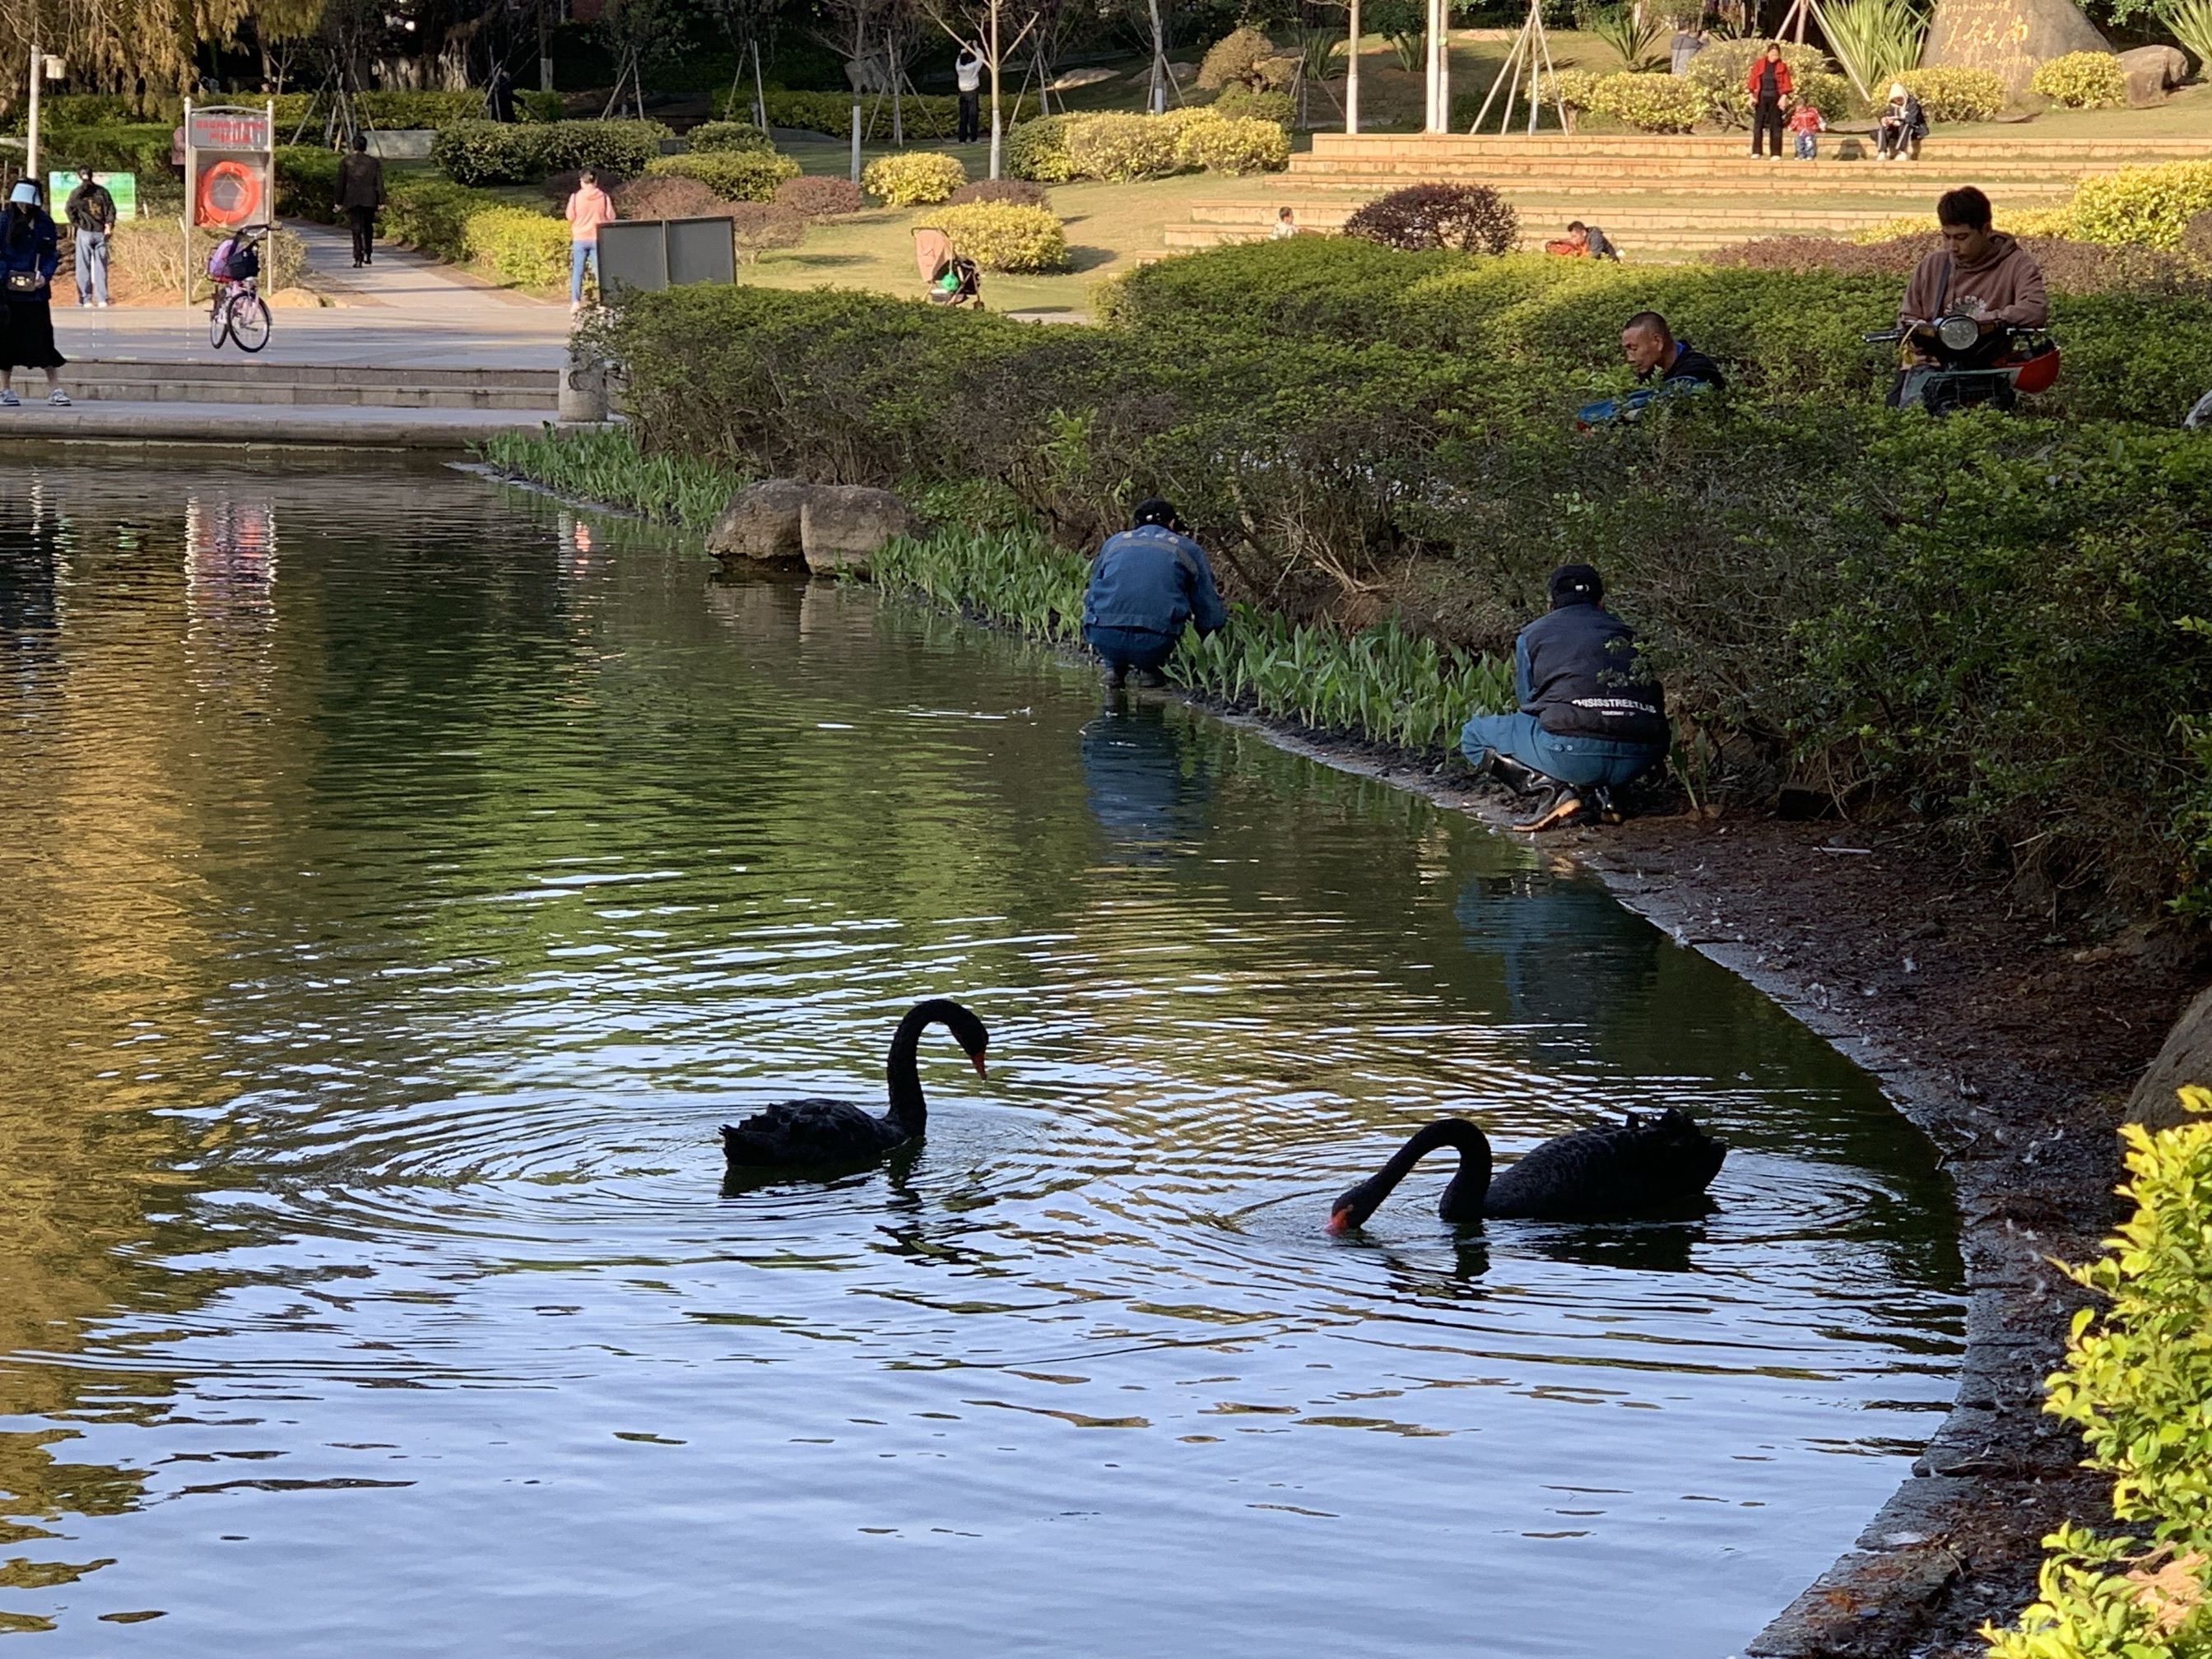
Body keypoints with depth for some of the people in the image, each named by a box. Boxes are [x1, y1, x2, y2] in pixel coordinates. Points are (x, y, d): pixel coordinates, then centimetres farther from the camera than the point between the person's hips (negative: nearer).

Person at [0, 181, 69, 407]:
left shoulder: (44, 224, 5)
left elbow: (52, 254, 6)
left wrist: (44, 275, -11)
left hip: (36, 290, 1)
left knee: (43, 337, -2)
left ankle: (55, 389, 2)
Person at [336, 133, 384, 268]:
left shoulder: (346, 162, 0)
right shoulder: (374, 162, 2)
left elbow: (341, 183, 2)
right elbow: (379, 183, 2)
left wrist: (339, 201, 7)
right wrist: (381, 201, 5)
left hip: (352, 201, -1)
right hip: (369, 200, 1)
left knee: (356, 229, -4)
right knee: (368, 227, 17)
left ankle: (358, 258, -14)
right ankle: (368, 255, 24)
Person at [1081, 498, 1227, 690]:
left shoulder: (1113, 543, 24)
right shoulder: (1189, 550, 17)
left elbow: (1091, 597, 31)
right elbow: (1210, 618, 17)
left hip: (1104, 639, 2)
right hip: (1153, 644, -2)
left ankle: (1114, 668, 21)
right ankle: (1150, 670, 11)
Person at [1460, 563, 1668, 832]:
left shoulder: (1533, 635, 19)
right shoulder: (1625, 631, 26)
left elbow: (1529, 701, 27)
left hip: (1575, 749, -5)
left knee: (1473, 735, 17)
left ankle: (1559, 788, -4)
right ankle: (1598, 791, 10)